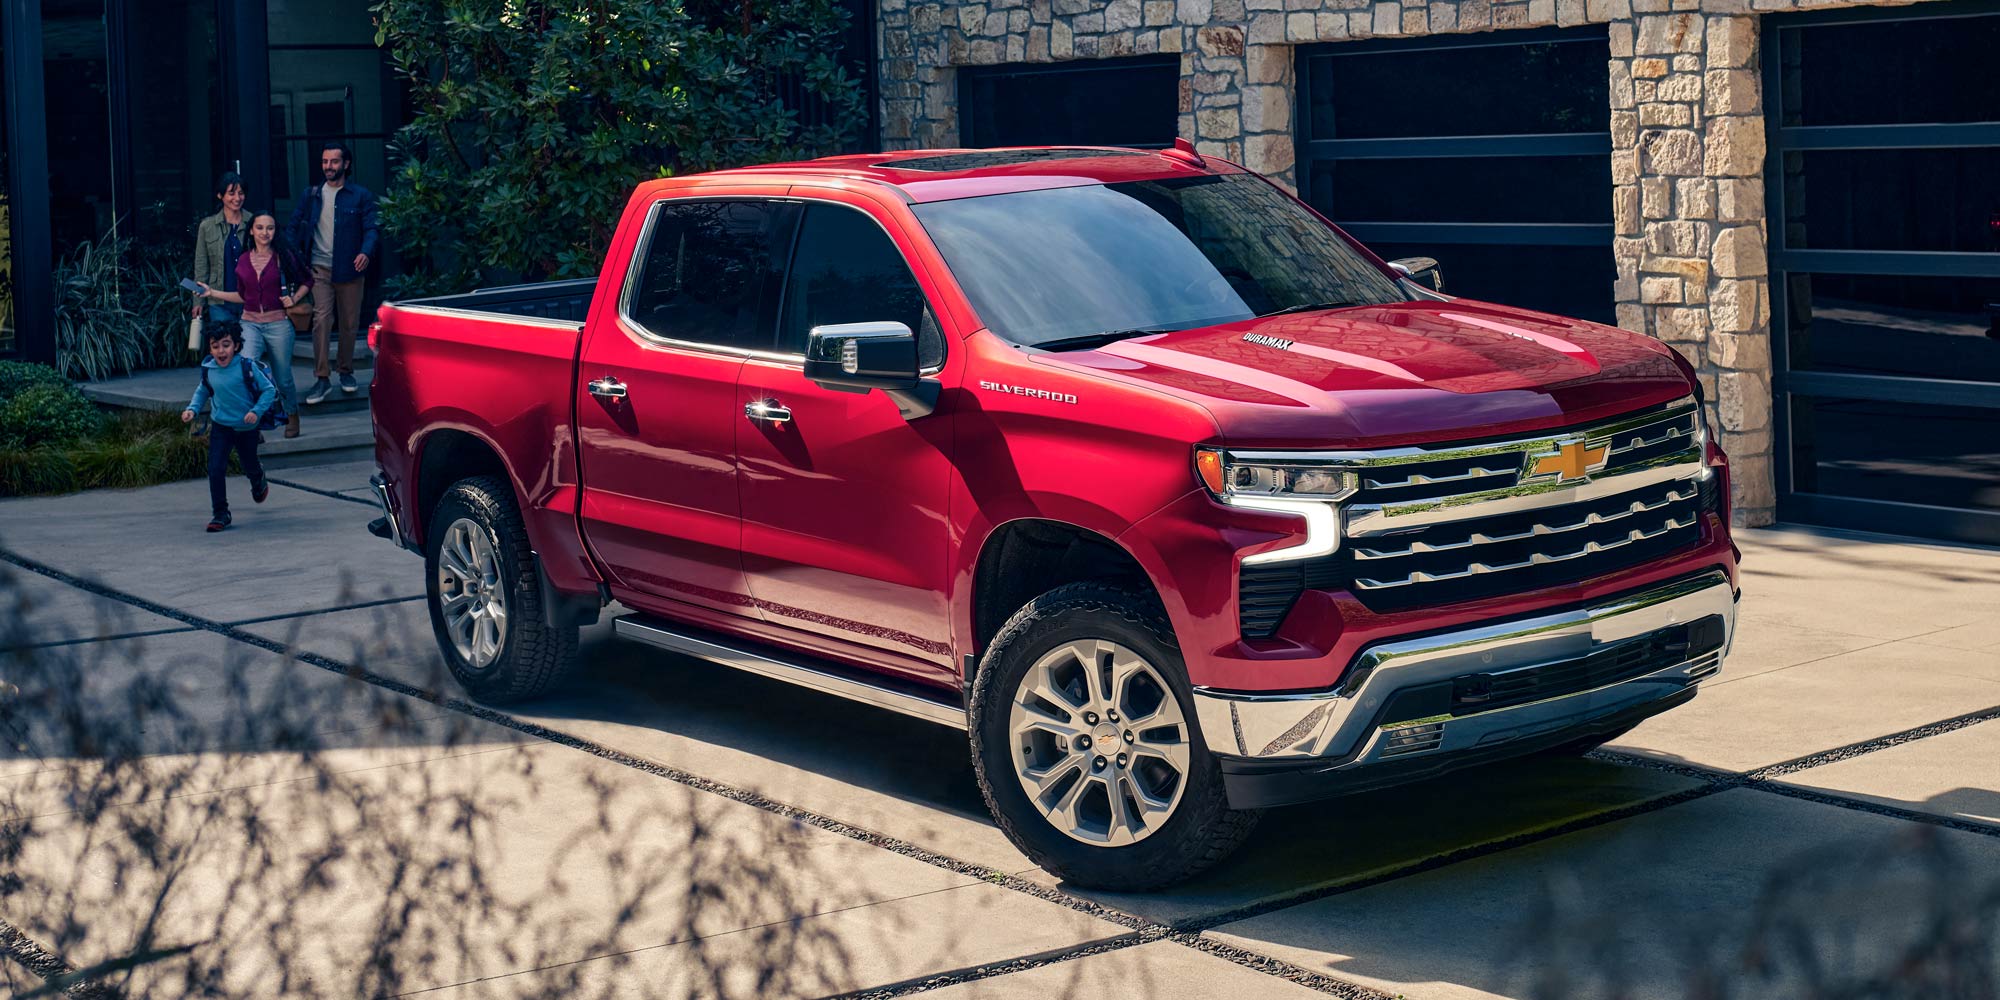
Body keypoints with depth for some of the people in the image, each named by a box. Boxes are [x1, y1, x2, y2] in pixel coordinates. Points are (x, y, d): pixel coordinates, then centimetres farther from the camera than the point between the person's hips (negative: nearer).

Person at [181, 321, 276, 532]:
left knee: (249, 465, 19)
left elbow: (269, 390, -10)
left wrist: (256, 411, -20)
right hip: (220, 427, 1)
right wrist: (192, 409, -2)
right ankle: (220, 514, 0)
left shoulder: (247, 367, -17)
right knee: (216, 469, -11)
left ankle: (258, 483, 57)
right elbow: (202, 392, 13)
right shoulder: (208, 370, -7)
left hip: (246, 428, -1)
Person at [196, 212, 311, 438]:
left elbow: (307, 280, 11)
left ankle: (292, 416, 36)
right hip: (250, 324, 2)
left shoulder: (283, 257, -3)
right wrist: (213, 293, 12)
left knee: (283, 379, 9)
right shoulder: (243, 261, 5)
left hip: (278, 324, -1)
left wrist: (294, 298, -4)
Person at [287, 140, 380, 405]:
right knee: (321, 320, -11)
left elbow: (372, 228, -4)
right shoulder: (310, 195, 9)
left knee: (349, 323, 8)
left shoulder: (360, 196, 2)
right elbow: (296, 227, 11)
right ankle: (321, 378, -11)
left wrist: (366, 252, -24)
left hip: (349, 270, -1)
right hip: (320, 269, 1)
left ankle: (346, 372, 24)